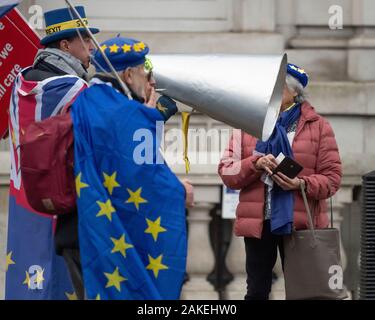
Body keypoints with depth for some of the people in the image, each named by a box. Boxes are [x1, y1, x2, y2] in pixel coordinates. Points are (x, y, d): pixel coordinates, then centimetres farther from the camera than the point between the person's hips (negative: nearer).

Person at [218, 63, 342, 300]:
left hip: (301, 225, -2)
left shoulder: (318, 126, 3)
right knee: (257, 291, 7)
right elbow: (227, 172, 4)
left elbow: (332, 177, -1)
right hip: (257, 223, 2)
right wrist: (255, 164, -15)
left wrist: (302, 184, -20)